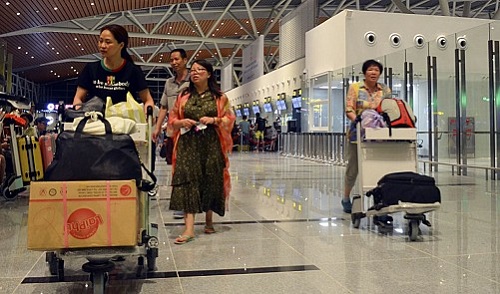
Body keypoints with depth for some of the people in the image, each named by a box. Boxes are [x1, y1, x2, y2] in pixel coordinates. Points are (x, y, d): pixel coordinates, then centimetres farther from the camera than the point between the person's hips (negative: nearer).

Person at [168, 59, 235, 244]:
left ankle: (209, 221, 28)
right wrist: (182, 122, -7)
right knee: (187, 181, -11)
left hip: (211, 145, 0)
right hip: (188, 144, 1)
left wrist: (214, 120, -12)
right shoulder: (183, 96, 12)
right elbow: (172, 119, 14)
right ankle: (189, 228, -14)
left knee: (210, 181, 5)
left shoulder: (219, 97, 7)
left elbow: (229, 119, 5)